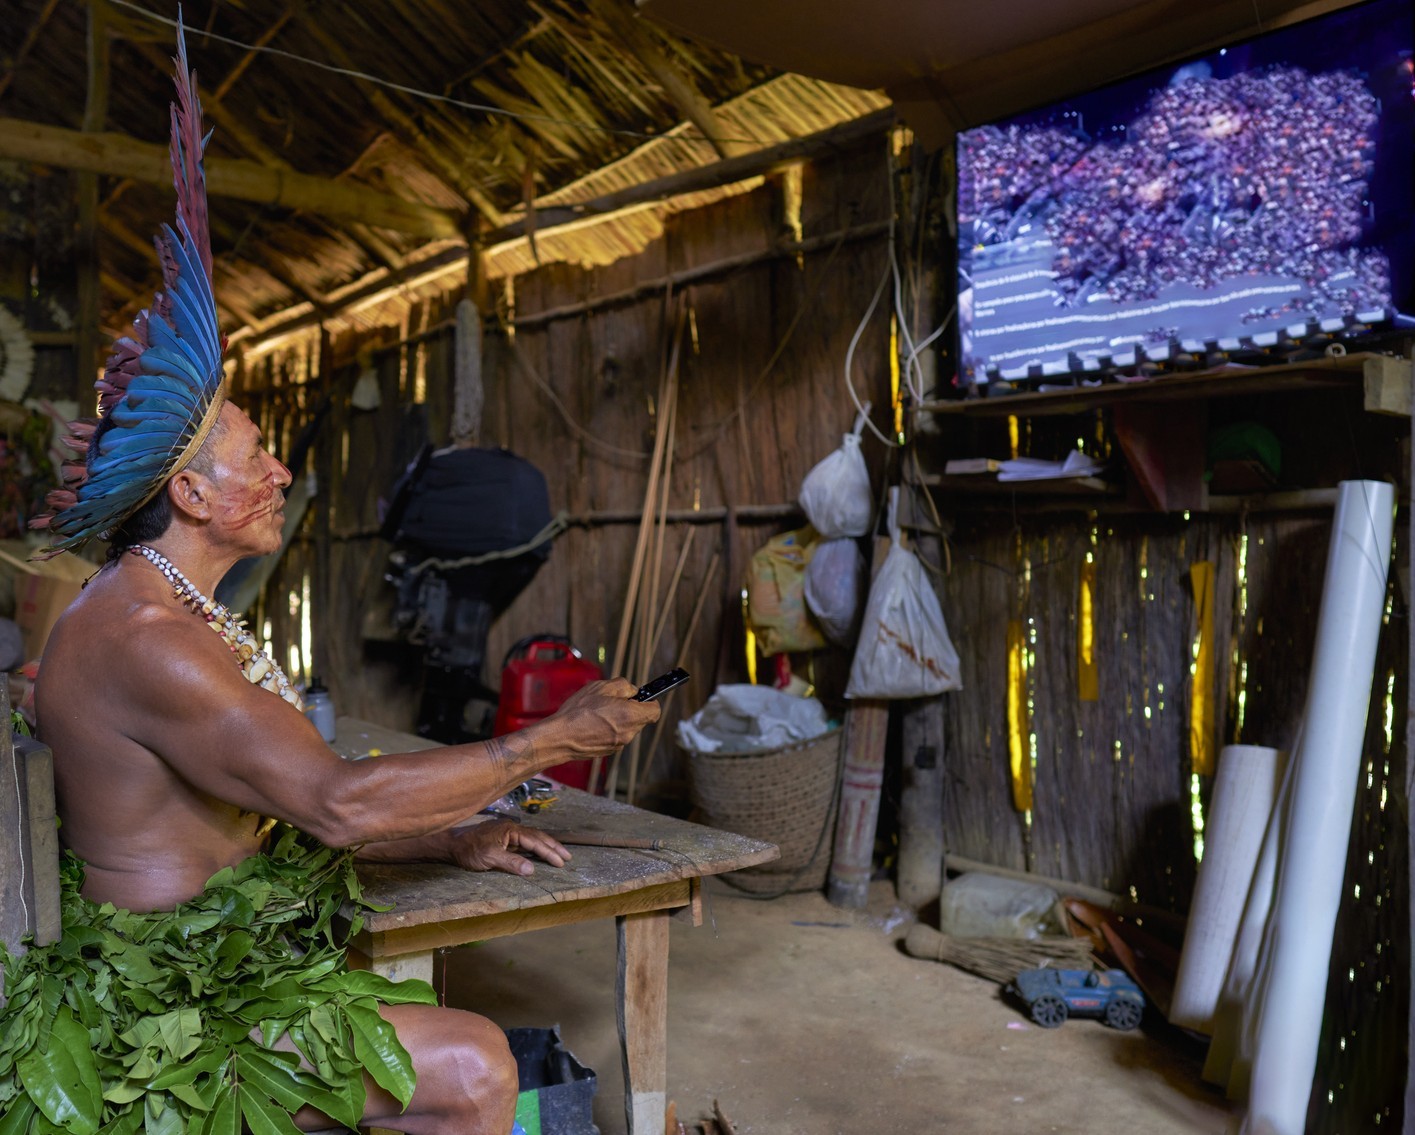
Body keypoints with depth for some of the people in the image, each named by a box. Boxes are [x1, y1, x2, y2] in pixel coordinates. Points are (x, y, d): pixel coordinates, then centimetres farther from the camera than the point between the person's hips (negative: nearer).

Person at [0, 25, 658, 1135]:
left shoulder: (187, 619, 9)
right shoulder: (139, 638, -25)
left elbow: (281, 802, 11)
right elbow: (340, 802, -30)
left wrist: (456, 838, 2)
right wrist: (560, 738, -23)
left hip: (233, 961, 10)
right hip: (167, 1009, -10)